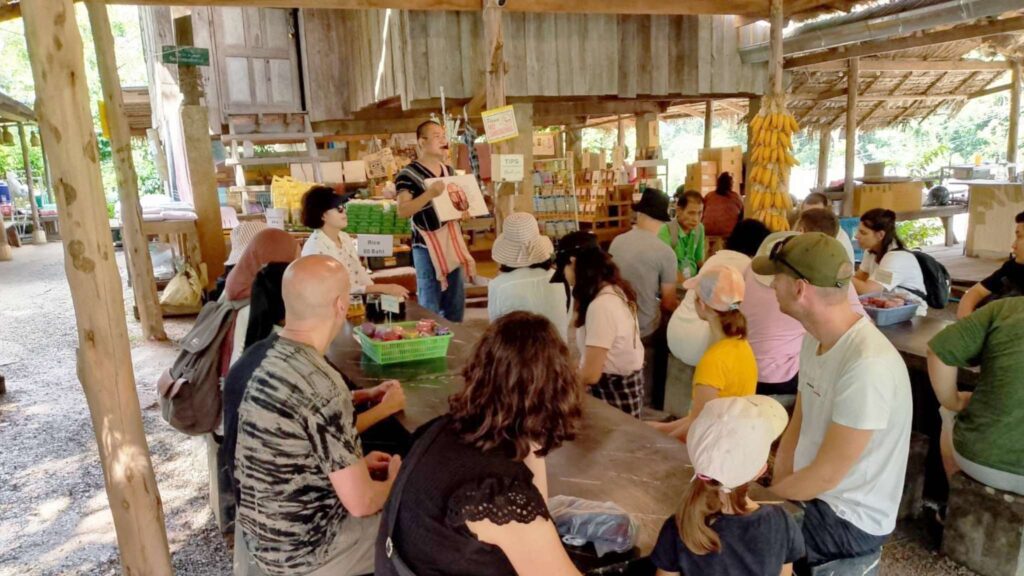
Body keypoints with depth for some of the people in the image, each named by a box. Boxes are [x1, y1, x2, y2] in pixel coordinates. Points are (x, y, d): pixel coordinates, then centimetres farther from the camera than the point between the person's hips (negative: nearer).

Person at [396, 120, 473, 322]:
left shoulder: (449, 171, 13)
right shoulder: (408, 174, -9)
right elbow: (402, 211, -18)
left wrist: (463, 210, 1)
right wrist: (430, 193, -28)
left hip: (453, 243, 7)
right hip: (427, 246, -7)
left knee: (456, 305, 14)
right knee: (430, 306, -1)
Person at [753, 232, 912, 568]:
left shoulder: (867, 365, -29)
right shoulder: (815, 339, -1)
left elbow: (825, 475, -24)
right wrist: (777, 489, -6)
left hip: (847, 519, -7)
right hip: (807, 491, 7)